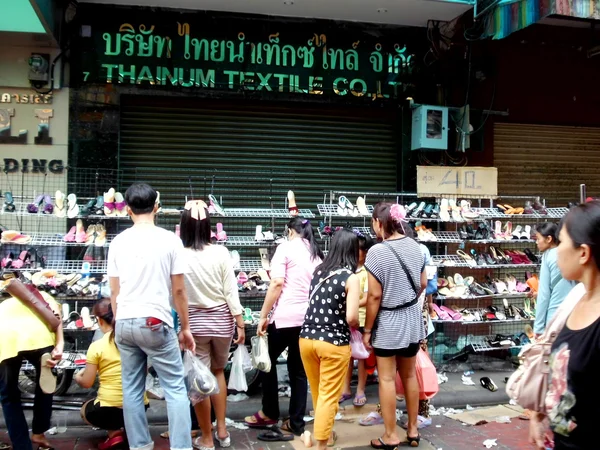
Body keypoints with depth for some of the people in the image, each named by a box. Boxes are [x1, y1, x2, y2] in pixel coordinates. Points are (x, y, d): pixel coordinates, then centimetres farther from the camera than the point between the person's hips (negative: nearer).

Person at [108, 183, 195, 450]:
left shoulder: (118, 242, 5)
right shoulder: (170, 240, -4)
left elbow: (114, 291, 8)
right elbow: (178, 290, -2)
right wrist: (185, 327, 7)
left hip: (125, 323, 4)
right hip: (155, 322, -4)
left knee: (132, 389, 12)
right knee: (175, 389, 3)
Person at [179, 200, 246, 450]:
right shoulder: (221, 253, -9)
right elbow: (231, 292, -5)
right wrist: (240, 324, 3)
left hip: (193, 322, -2)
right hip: (221, 320, 2)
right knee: (218, 372, 23)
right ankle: (222, 430, 29)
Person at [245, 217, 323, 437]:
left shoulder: (286, 247, 0)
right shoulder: (317, 253, 15)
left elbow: (277, 283, -10)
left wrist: (263, 316, -7)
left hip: (286, 316, -5)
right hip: (310, 318, 5)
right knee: (299, 369, 12)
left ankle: (269, 413, 22)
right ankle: (296, 423, 15)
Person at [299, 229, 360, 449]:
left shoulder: (318, 271, 5)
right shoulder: (351, 278, -11)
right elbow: (351, 317, -18)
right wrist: (356, 327, 5)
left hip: (306, 338, 6)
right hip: (333, 343, -6)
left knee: (318, 393, 22)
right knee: (329, 396, 7)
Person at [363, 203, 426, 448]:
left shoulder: (377, 251, -19)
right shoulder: (414, 246, 0)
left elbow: (375, 296, -18)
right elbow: (423, 284, 9)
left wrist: (367, 329, -8)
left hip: (388, 322, -6)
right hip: (412, 318, 6)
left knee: (387, 378, 6)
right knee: (410, 375, 17)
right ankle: (413, 430, 28)